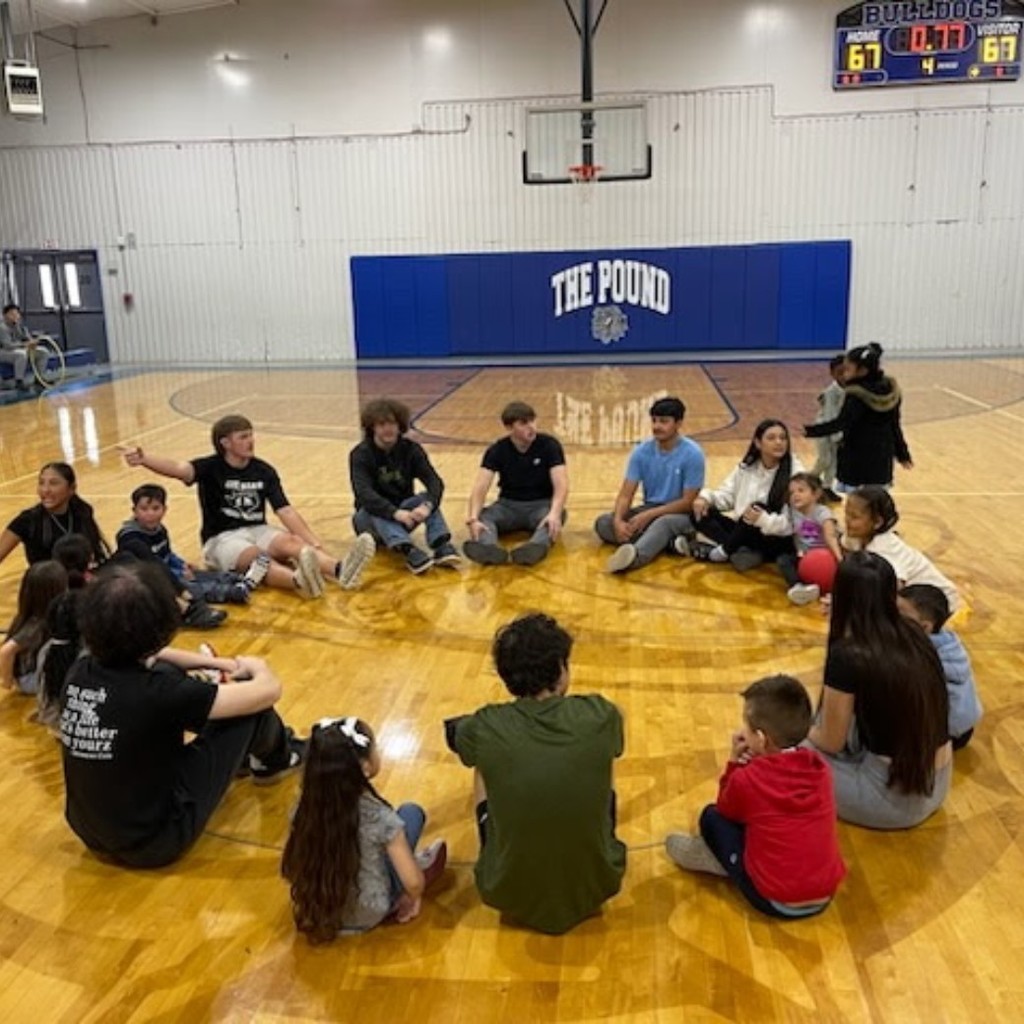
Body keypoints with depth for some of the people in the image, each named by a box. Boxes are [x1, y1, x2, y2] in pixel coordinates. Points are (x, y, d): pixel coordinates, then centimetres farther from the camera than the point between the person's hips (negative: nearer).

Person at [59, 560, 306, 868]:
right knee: (250, 703, -3)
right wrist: (256, 667, 4)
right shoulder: (155, 693, -30)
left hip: (91, 831, 7)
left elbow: (144, 657, 15)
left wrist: (212, 663, 15)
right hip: (153, 842, -7)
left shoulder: (79, 672, -10)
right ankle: (277, 760, 32)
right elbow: (268, 690, -18)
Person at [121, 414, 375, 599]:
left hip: (257, 530, 4)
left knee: (291, 542, -28)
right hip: (222, 538, -3)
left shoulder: (264, 471, 2)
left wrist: (315, 544, -17)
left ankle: (340, 570, -53)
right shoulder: (211, 467, -7)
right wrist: (143, 458, -48)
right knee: (254, 556, -36)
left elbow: (286, 510, -5)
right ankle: (298, 581, -67)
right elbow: (179, 469, -27)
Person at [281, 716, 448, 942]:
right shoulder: (380, 817, -26)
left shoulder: (307, 806, -14)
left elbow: (292, 868, -1)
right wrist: (412, 899, 2)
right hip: (367, 917, -4)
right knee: (411, 813, 6)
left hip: (317, 913, 4)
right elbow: (413, 883, -21)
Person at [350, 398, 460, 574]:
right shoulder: (361, 454, -13)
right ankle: (410, 552, -55)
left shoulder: (411, 449, -5)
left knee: (427, 498, -24)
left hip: (403, 514, 2)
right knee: (374, 509, -34)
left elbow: (435, 482, -20)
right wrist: (395, 512, -46)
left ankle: (442, 546, -45)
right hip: (372, 518, -2)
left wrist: (427, 505, -42)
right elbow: (363, 494, -30)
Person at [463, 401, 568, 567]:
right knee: (482, 517, -30)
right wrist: (473, 518, -39)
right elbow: (480, 487, -18)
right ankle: (489, 547, -62)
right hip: (509, 504, 1)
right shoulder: (497, 450, -6)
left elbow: (561, 485, -20)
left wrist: (554, 513, -41)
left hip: (541, 504, -1)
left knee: (555, 517, -36)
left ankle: (537, 546, -66)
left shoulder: (549, 445, -9)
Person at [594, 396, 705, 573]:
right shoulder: (641, 452, -3)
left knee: (663, 523, -41)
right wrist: (618, 520, -28)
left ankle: (633, 556, -70)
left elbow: (688, 502, -15)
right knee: (603, 523, -19)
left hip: (680, 514, -5)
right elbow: (626, 494, -6)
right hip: (650, 509, 5)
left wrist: (649, 515, -23)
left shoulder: (692, 453, -14)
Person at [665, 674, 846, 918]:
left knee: (712, 816, 8)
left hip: (775, 901, -5)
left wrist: (735, 761, 5)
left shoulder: (746, 779, -16)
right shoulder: (820, 768, -3)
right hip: (826, 894, 5)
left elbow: (726, 810, 7)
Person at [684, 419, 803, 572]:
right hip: (746, 532, 6)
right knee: (701, 513, -10)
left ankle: (722, 552, -16)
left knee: (757, 506, -34)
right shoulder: (747, 466, 3)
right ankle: (742, 551, -27)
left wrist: (763, 519, -38)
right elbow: (728, 494, 7)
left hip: (778, 542, -5)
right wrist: (707, 497, -15)